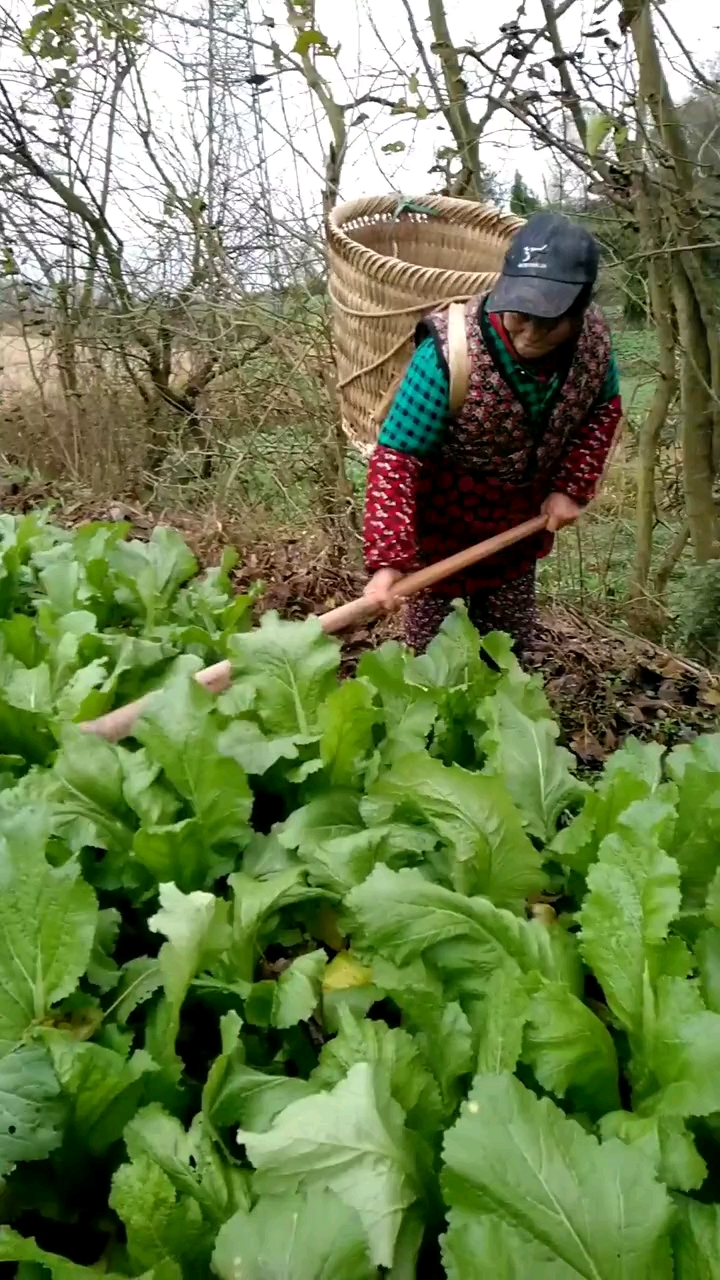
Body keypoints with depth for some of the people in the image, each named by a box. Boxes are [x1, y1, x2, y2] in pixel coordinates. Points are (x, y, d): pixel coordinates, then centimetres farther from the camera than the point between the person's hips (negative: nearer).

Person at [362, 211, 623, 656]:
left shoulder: (593, 340, -17)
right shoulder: (450, 353, -34)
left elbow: (604, 409, 4)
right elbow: (395, 458, -33)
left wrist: (572, 486, -10)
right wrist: (388, 560, -41)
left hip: (518, 528, 5)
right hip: (440, 531, -4)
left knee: (509, 651, 21)